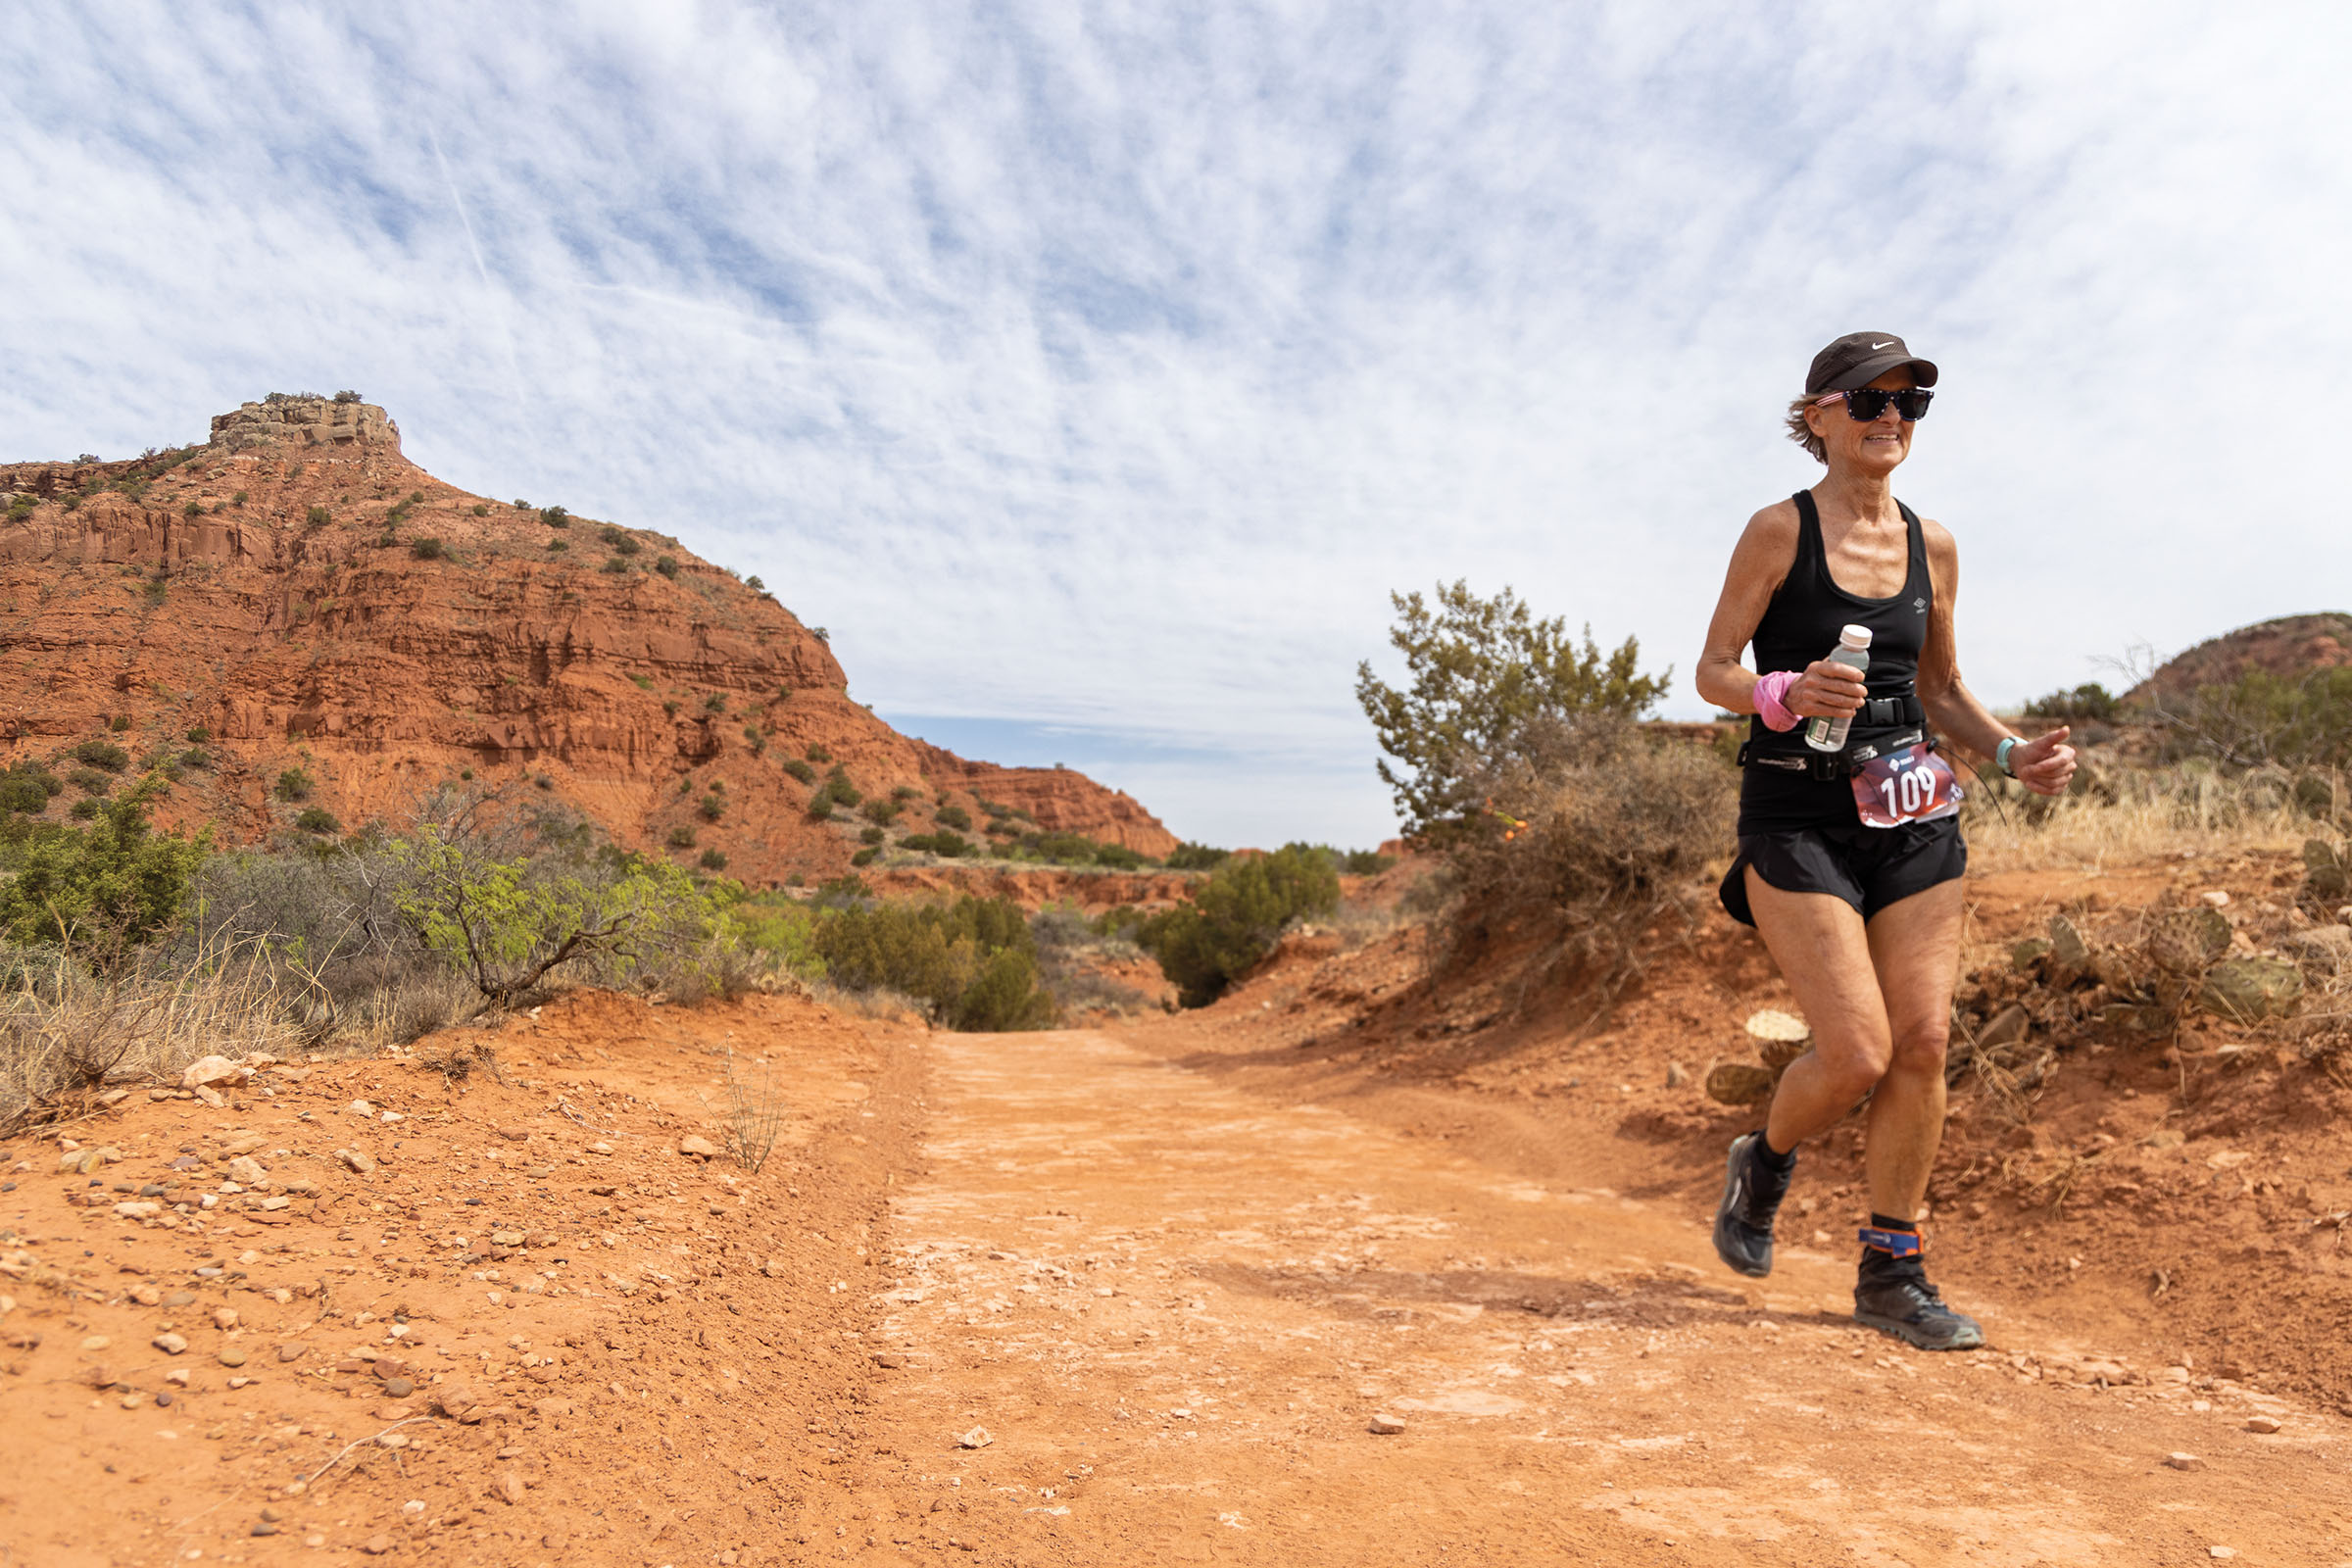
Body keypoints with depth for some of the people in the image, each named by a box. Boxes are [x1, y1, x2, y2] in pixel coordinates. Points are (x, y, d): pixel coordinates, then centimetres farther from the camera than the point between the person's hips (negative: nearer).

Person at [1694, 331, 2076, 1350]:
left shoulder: (1930, 544, 12)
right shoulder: (1781, 530, -3)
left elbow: (1941, 689, 20)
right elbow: (1714, 670, -5)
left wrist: (2010, 754, 3)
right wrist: (1786, 693, -25)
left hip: (1914, 818, 5)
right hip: (1797, 816, -5)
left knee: (1923, 1042, 0)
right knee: (1858, 1052, -12)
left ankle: (1891, 1274, 16)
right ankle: (1763, 1165, 22)